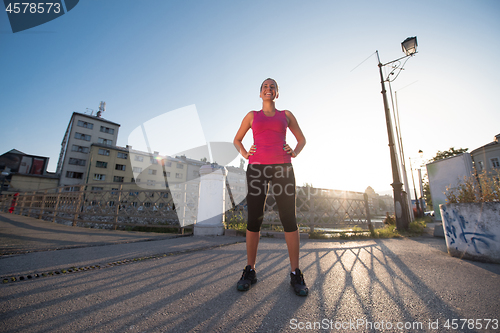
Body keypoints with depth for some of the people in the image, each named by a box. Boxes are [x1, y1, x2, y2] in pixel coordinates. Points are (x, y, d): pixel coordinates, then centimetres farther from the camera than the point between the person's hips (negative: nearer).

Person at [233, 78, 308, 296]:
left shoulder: (286, 115, 20)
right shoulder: (252, 115, 19)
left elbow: (301, 139, 24)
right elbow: (237, 140, 24)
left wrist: (294, 153, 5)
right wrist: (245, 154, 5)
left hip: (282, 167, 0)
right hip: (257, 167, 0)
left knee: (289, 219, -3)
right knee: (254, 219, -2)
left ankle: (295, 274, 9)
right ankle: (250, 271, 12)